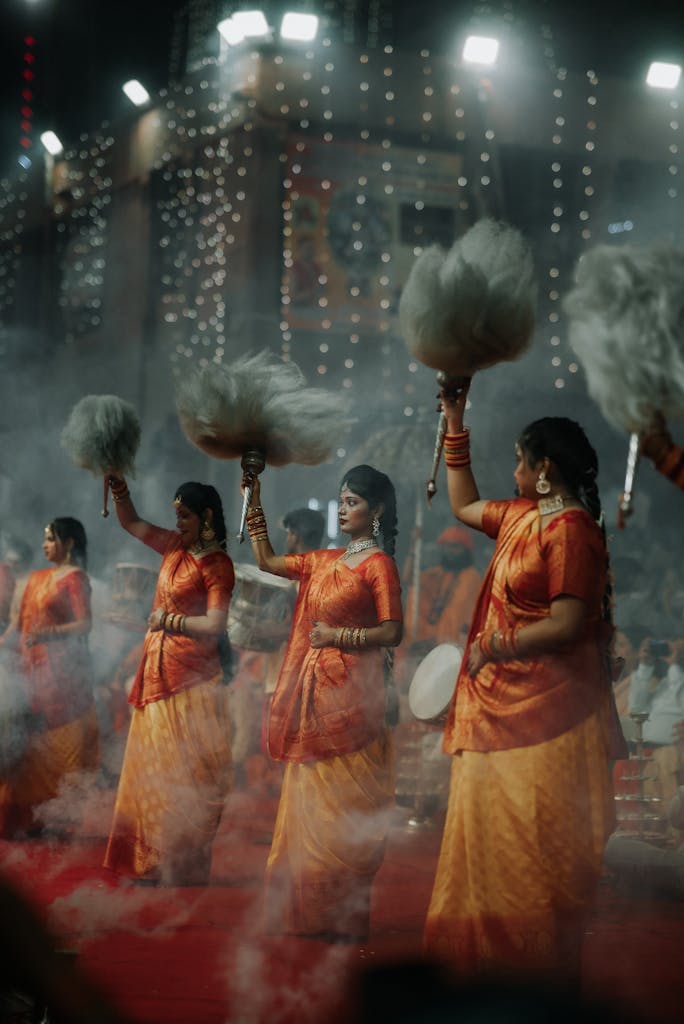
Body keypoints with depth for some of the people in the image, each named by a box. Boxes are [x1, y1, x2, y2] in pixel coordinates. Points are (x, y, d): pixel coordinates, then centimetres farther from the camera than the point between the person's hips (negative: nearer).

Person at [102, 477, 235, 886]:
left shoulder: (217, 564, -11)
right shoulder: (175, 546, 10)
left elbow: (215, 626, -21)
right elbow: (130, 521, 23)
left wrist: (168, 620, -21)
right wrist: (119, 486, 9)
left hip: (191, 678, -8)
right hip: (158, 670, 8)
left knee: (185, 772, -4)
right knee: (152, 764, 11)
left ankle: (183, 865, 3)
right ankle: (152, 859, 19)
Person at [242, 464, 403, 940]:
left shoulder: (379, 564, -5)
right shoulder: (324, 561, 15)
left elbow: (393, 632, -9)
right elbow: (267, 560, 22)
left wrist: (339, 636, -14)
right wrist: (254, 503, 18)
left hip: (349, 691, -7)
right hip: (310, 688, 7)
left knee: (344, 803, -6)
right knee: (309, 801, 8)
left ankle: (346, 914, -1)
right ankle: (308, 909, 15)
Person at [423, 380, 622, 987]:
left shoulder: (571, 530, -17)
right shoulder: (523, 517, 10)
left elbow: (567, 625, -23)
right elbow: (464, 506, 28)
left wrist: (491, 647, -15)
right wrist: (455, 424, 25)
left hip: (545, 708, -10)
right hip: (499, 705, 10)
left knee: (535, 845, -4)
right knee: (493, 834, 15)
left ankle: (542, 967, 7)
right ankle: (489, 953, 26)